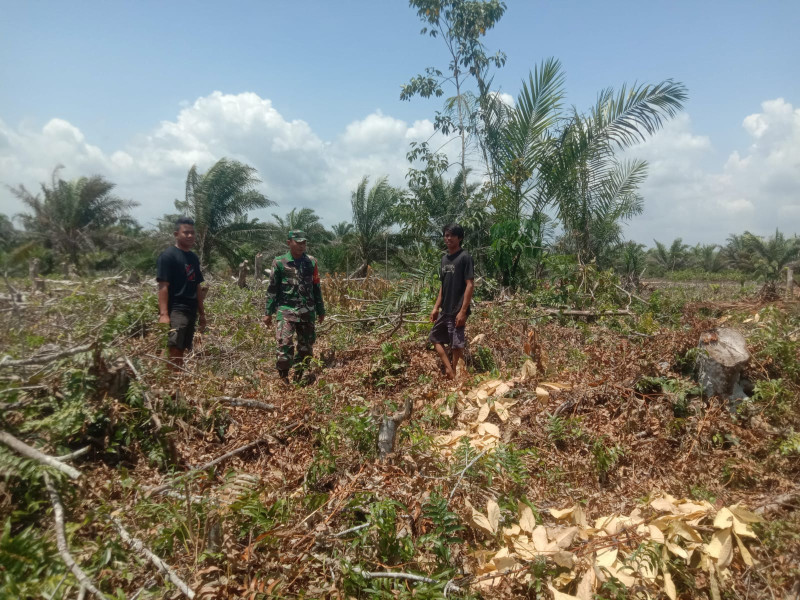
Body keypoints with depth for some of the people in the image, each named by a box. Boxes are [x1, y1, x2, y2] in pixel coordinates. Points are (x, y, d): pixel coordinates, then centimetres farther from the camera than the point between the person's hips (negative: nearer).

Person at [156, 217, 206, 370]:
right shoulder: (168, 256, -5)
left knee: (182, 351, 10)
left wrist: (201, 313, 18)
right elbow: (163, 286, -11)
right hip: (175, 311, -7)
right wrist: (163, 314, -19)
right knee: (174, 351, -13)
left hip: (191, 311, 7)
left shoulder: (194, 257, 17)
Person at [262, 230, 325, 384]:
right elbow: (272, 289, 2)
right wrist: (268, 312, -1)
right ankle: (283, 378, -1)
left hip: (308, 311, 3)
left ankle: (299, 377, 22)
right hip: (286, 310, -3)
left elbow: (317, 288, 12)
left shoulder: (311, 262, 7)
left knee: (306, 346, 8)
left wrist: (321, 311, 13)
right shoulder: (279, 262, -1)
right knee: (284, 344, -14)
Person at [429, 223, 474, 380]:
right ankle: (449, 369, 18)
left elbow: (470, 285, -15)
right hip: (445, 310, 9)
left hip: (457, 311, -9)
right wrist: (436, 307, 13)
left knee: (457, 345, -2)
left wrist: (463, 311, -20)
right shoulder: (444, 259, 12)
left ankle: (456, 377, 10)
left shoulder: (465, 257, -11)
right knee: (435, 338, 14)